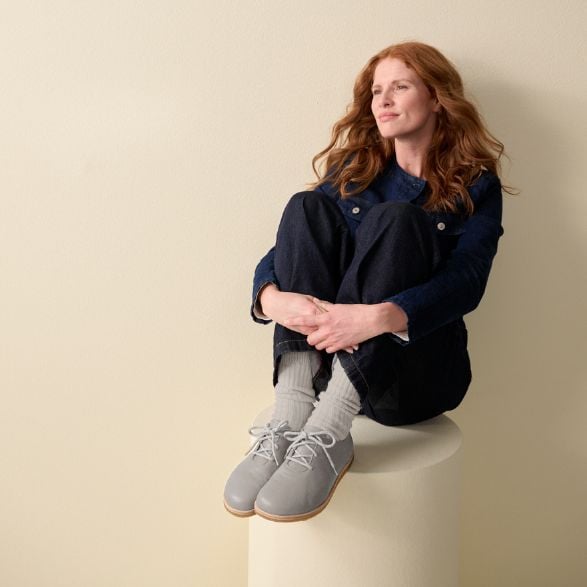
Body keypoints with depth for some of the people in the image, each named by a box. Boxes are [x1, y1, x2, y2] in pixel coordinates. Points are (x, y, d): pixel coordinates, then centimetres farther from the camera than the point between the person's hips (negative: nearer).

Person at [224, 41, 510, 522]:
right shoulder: (352, 171, 15)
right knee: (308, 208, -16)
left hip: (414, 370, -2)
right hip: (325, 361, 3)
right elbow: (278, 256, 4)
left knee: (394, 220, -24)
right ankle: (290, 417, -31)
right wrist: (273, 299, -21)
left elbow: (465, 282, -13)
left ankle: (329, 431, -38)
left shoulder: (476, 188, 6)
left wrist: (381, 317, -33)